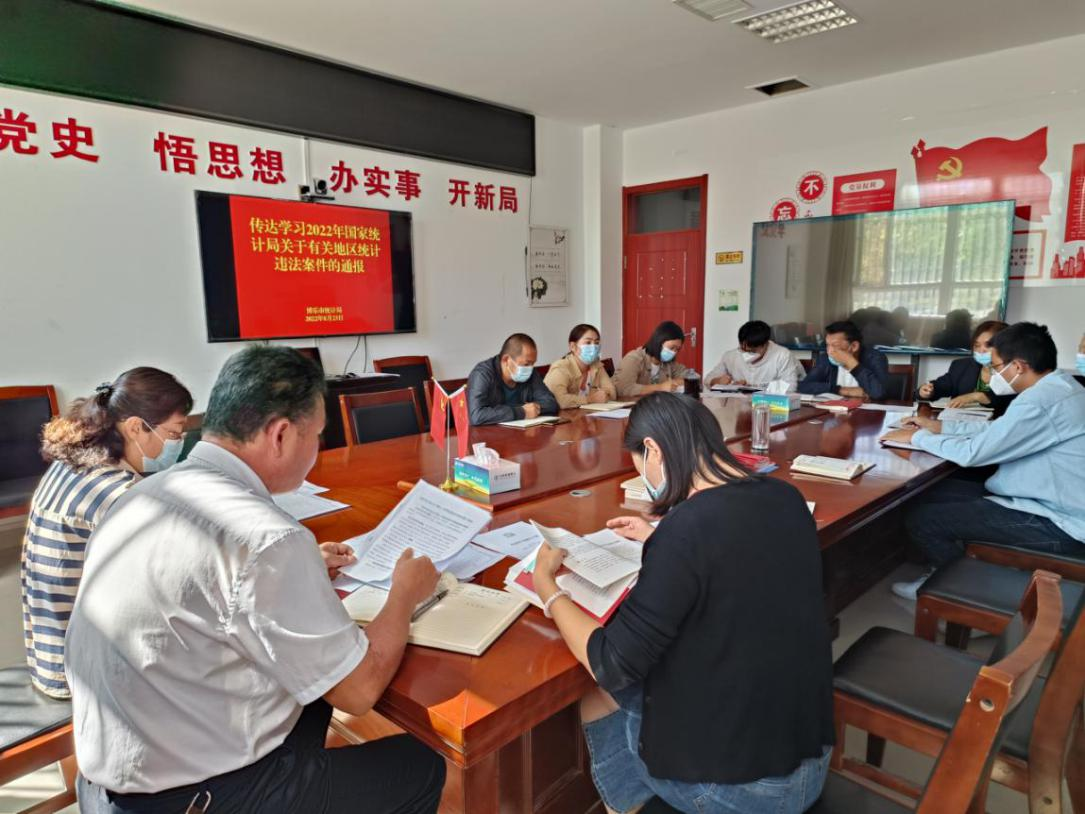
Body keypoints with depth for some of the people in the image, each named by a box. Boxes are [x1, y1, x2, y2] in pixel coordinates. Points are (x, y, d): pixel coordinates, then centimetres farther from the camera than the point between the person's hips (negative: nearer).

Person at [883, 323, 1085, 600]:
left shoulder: (1041, 401, -26)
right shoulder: (1057, 388, 7)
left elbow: (972, 452, -23)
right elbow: (997, 429, 18)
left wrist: (917, 437, -8)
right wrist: (939, 426, 14)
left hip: (1056, 524, -10)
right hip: (1052, 503, 10)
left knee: (921, 519, -12)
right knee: (935, 493, 13)